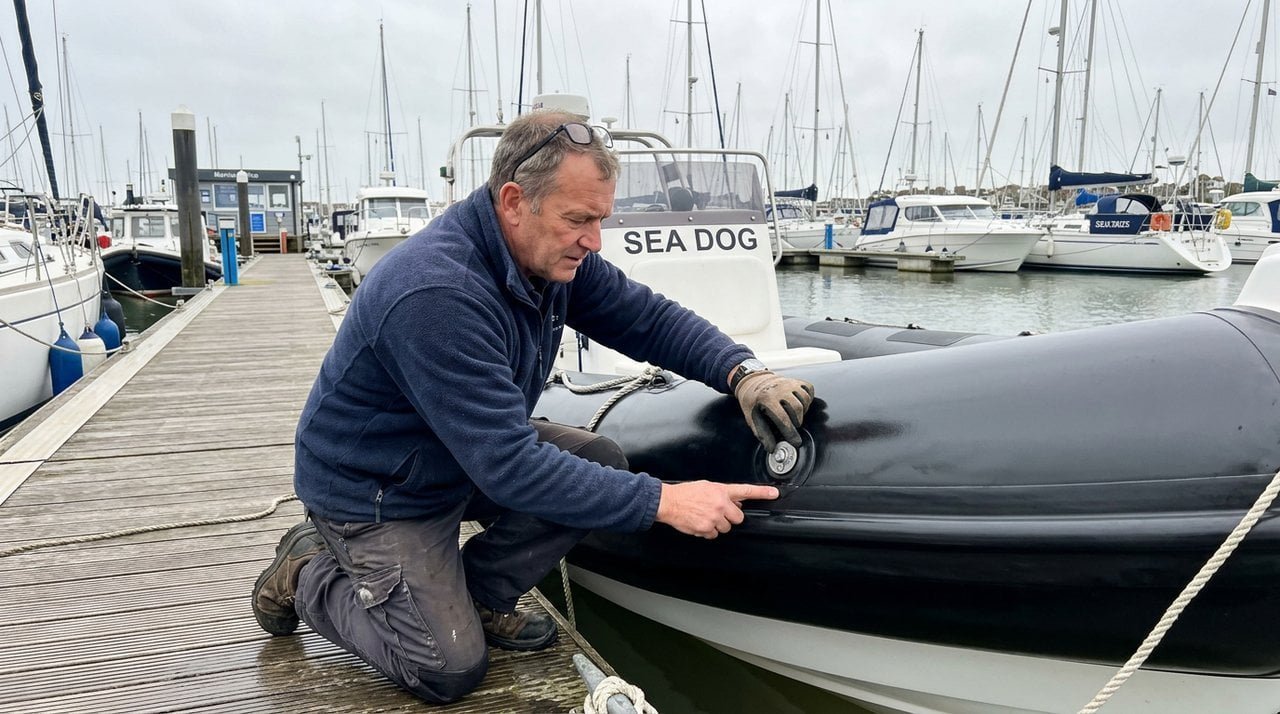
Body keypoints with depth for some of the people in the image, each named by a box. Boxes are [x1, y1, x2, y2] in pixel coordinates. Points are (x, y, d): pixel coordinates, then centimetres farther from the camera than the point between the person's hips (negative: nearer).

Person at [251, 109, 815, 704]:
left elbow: (648, 318, -3)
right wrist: (664, 502, -36)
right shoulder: (436, 296, -36)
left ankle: (479, 597, 9)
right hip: (375, 491, -7)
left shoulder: (552, 252, -11)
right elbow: (509, 467, -37)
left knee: (603, 465, -10)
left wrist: (743, 373, -20)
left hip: (473, 452, 7)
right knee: (453, 671, -9)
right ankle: (310, 574, 14)